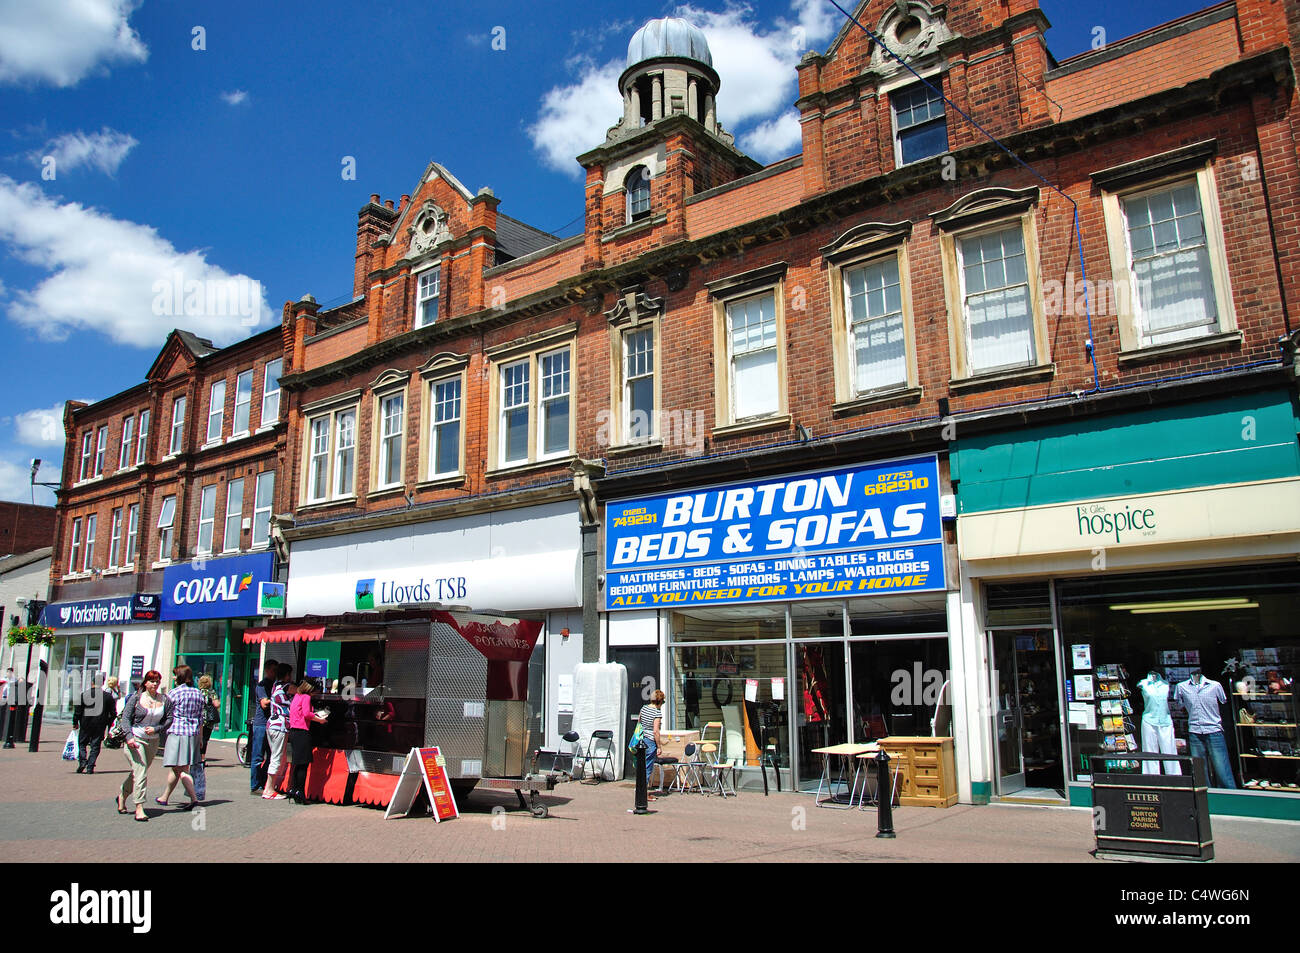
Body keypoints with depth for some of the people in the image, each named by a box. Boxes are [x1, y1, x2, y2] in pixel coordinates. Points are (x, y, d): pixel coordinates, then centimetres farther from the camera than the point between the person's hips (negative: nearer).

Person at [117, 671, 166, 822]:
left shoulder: (163, 700, 5)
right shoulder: (136, 698, -3)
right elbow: (125, 718, -4)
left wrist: (155, 729, -11)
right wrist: (129, 737, -16)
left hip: (153, 741, 4)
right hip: (135, 739, -4)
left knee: (138, 772, 13)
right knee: (140, 773, -13)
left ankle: (122, 795, 40)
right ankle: (139, 808, -10)